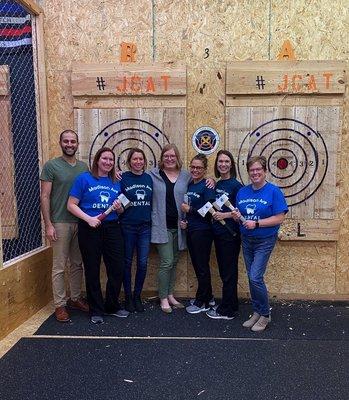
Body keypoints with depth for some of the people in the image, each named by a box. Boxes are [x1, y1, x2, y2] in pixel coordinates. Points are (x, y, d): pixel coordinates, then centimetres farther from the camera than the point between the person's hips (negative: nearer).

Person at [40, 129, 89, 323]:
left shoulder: (84, 167, 9)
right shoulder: (51, 166, -3)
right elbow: (44, 197, -7)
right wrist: (48, 224, -12)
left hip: (81, 223, 5)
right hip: (60, 223, -4)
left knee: (77, 264, 14)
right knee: (59, 266, 2)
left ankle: (75, 298, 29)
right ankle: (59, 305, 15)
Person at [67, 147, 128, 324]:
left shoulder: (116, 183, 11)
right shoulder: (84, 178, -2)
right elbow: (71, 205, -7)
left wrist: (119, 208, -5)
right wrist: (89, 219, -19)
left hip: (112, 228, 4)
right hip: (90, 229, -4)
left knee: (117, 269, 5)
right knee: (92, 270, 6)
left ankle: (112, 306, 26)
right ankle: (96, 310, 22)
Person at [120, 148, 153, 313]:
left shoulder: (149, 179, 6)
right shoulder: (123, 178, -4)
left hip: (145, 226, 3)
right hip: (127, 226, -2)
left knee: (143, 263, 5)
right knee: (127, 262, 9)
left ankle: (137, 296, 23)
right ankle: (128, 297, 23)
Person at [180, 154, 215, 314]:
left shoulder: (207, 187, -11)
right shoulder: (189, 185, 11)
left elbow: (209, 212, -17)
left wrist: (189, 209, -14)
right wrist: (183, 221, 1)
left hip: (202, 232, -8)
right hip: (190, 231, 8)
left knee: (202, 267, 3)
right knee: (197, 266, 15)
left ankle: (202, 302, 17)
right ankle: (207, 297, 30)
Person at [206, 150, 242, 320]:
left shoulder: (236, 185, -11)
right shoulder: (216, 185, 10)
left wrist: (224, 215, -20)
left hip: (230, 234, -7)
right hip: (218, 233, 8)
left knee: (228, 273, 3)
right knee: (224, 271, 16)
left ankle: (227, 311, 15)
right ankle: (231, 305, 30)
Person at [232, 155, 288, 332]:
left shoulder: (273, 191, -11)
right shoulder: (242, 192, 5)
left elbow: (279, 218, -16)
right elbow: (238, 212, 14)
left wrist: (256, 223, -23)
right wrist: (236, 216, -9)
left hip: (265, 241, -6)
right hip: (246, 240, 6)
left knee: (255, 277, -10)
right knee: (251, 277, 12)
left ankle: (265, 314, 11)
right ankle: (257, 312, 29)